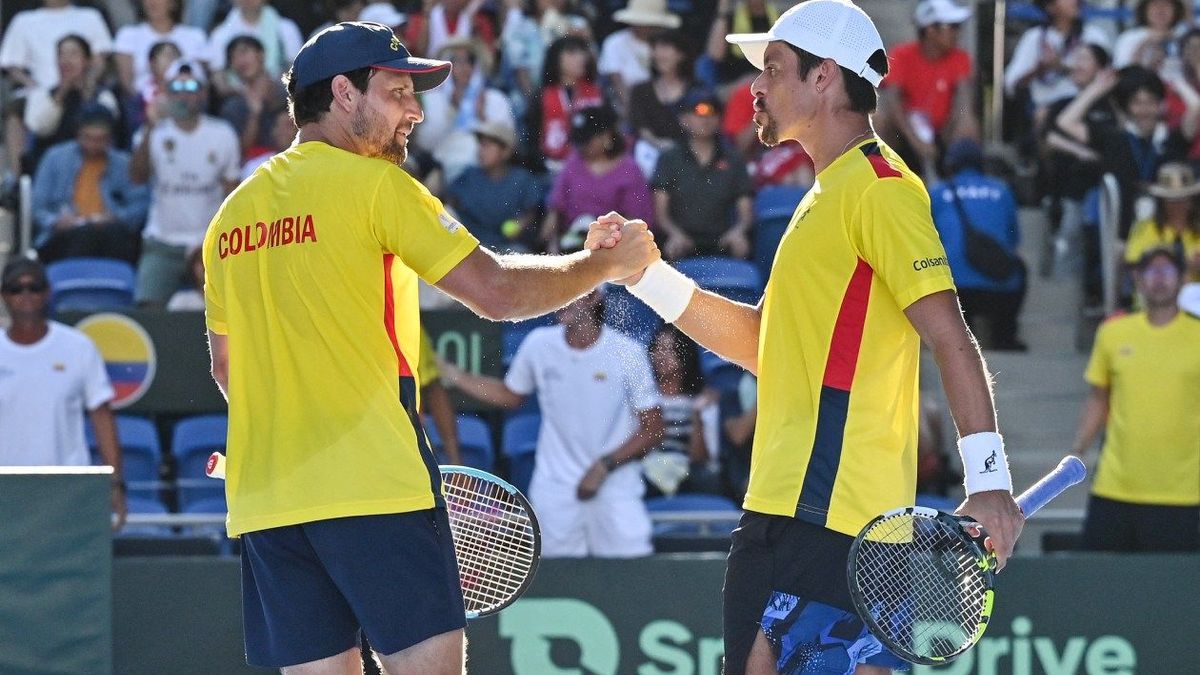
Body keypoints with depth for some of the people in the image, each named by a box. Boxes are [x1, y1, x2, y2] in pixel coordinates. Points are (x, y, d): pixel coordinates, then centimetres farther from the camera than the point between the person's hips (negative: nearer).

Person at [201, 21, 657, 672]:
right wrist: (606, 263, 4)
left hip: (262, 497, 7)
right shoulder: (373, 183, -4)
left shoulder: (234, 211, 16)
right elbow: (496, 291, -8)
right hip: (372, 487, -7)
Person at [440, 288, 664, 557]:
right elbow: (510, 395, 21)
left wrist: (604, 466, -14)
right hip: (554, 492, 2)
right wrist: (452, 375, 11)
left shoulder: (628, 353, -7)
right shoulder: (538, 345, 2)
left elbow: (653, 429, -3)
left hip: (615, 491, -2)